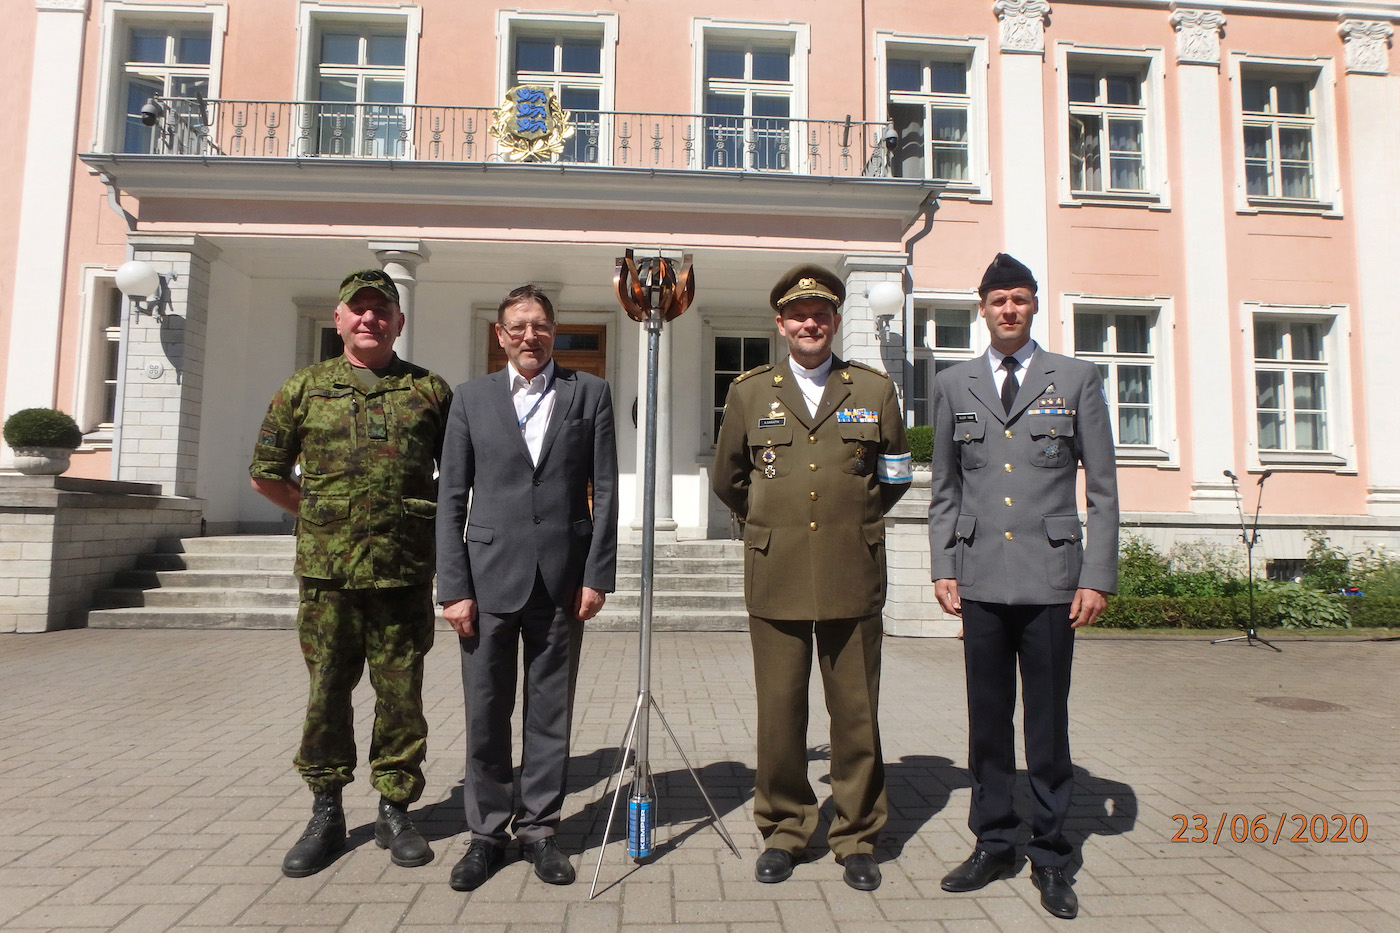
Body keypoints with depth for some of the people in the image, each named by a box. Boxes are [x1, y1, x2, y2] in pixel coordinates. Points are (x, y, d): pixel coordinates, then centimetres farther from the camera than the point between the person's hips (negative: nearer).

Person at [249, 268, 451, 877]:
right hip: (327, 573, 1)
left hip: (405, 573, 0)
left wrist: (428, 519, 5)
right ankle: (326, 815, 24)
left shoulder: (429, 390, 6)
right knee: (326, 691, 8)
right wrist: (319, 516, 9)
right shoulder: (303, 389, 8)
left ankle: (395, 811, 21)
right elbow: (266, 475, 13)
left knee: (401, 693, 6)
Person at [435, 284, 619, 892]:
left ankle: (539, 829, 24)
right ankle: (487, 832, 24)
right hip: (490, 574, 1)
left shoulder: (589, 393, 6)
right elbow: (451, 498, 4)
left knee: (551, 713, 9)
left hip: (562, 578, 0)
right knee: (485, 714, 7)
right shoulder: (472, 398, 7)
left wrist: (597, 575, -4)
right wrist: (453, 586, -3)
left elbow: (605, 491, 3)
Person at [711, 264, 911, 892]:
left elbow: (895, 476, 18)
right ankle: (783, 832, 24)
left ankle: (857, 838, 24)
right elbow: (728, 481, 18)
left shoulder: (874, 389, 7)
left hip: (853, 578, 0)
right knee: (779, 715, 6)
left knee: (856, 715, 7)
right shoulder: (750, 392, 8)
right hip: (776, 579, 0)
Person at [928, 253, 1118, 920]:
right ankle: (993, 844, 24)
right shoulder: (953, 385, 10)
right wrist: (943, 566, 5)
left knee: (1048, 722, 6)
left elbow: (1103, 488, 4)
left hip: (1050, 578, -1)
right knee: (987, 719, 9)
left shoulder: (1076, 379, 6)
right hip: (981, 581, 2)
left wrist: (1098, 577, -3)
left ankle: (1050, 856, 21)